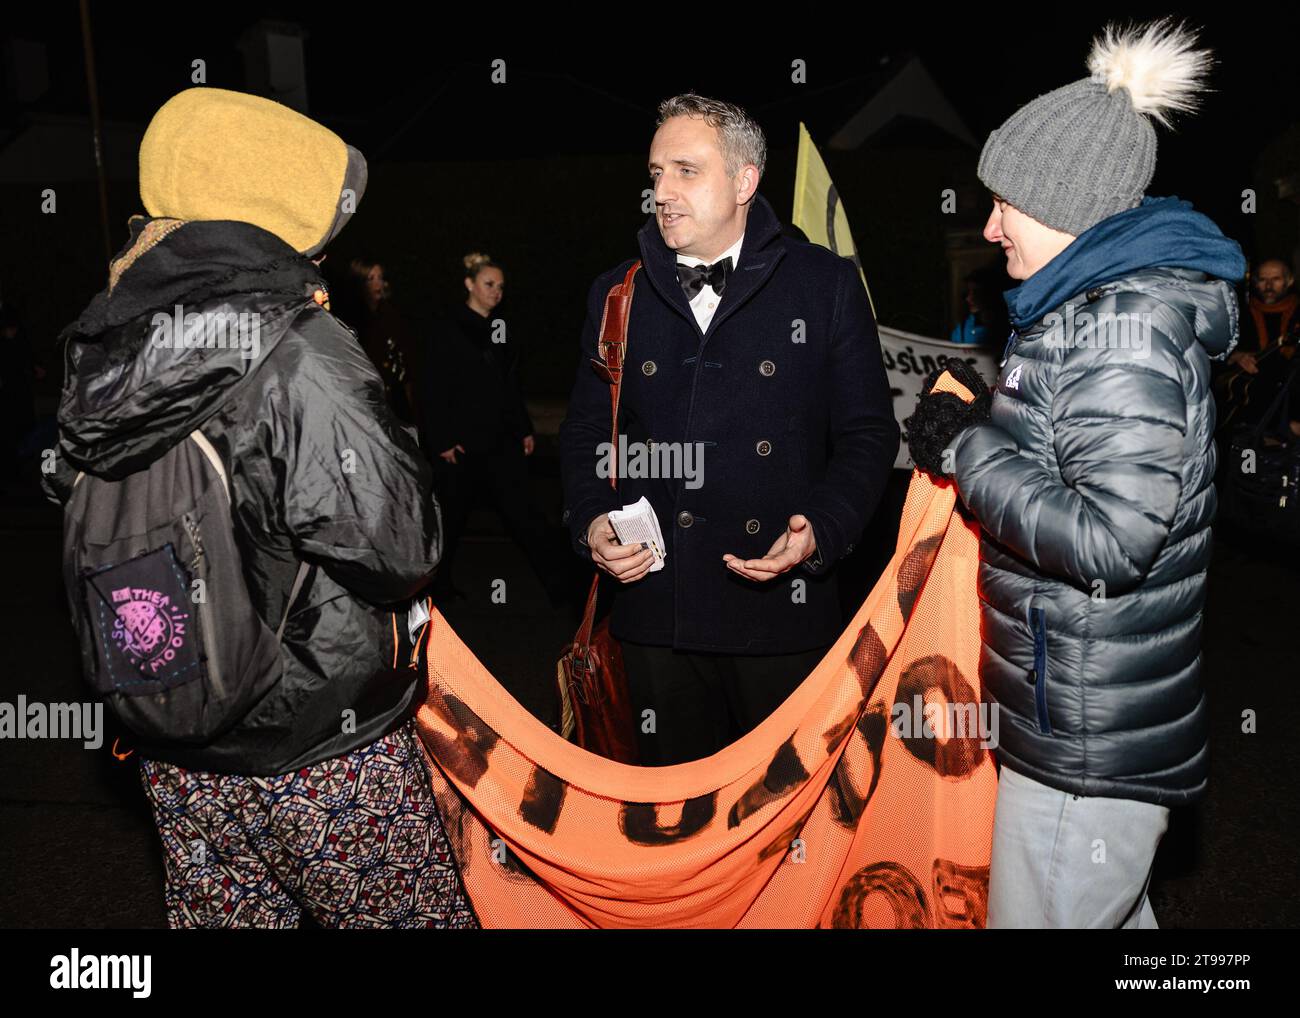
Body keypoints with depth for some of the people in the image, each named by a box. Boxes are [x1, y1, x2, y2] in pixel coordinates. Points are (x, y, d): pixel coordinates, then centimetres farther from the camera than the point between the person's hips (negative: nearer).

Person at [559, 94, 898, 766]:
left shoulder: (827, 285, 1)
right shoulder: (617, 294, 9)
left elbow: (868, 434, 1)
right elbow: (585, 429, 14)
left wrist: (821, 531, -14)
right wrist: (591, 522, -3)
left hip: (783, 612, -2)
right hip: (656, 608, 3)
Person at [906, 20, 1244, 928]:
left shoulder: (1122, 325, -20)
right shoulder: (1103, 304, 11)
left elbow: (1111, 539, -26)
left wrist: (965, 447, -18)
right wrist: (976, 428, 7)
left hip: (1088, 741, -10)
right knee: (1111, 911, 26)